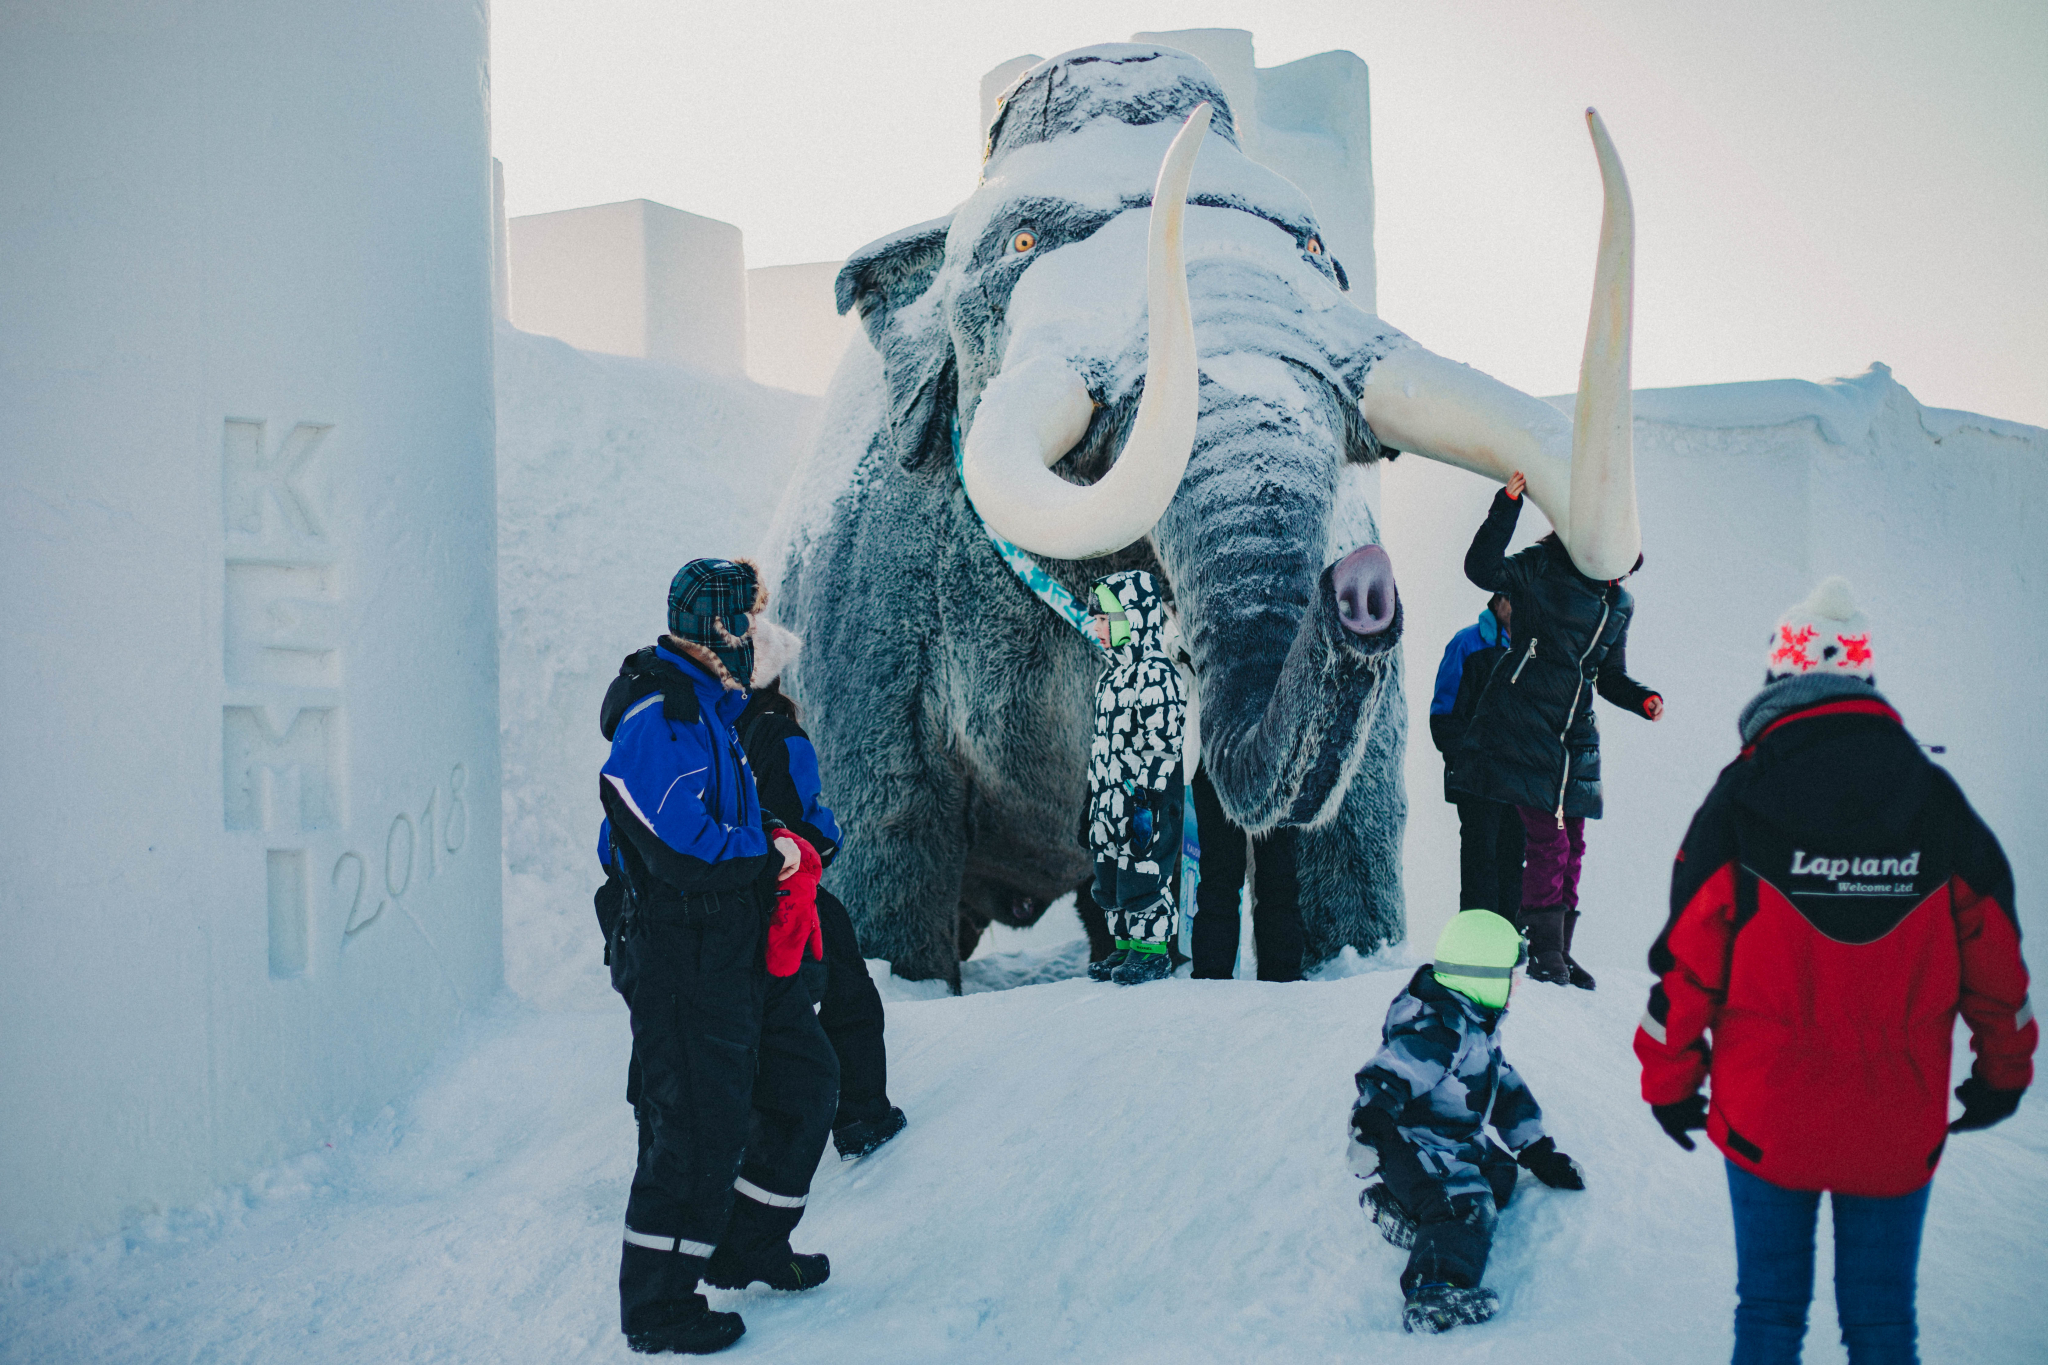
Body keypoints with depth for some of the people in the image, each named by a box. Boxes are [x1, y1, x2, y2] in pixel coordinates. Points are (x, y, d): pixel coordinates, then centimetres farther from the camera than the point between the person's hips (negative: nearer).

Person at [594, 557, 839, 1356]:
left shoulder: (709, 708, 14)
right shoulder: (660, 717, -19)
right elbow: (686, 850, -26)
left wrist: (776, 843, 6)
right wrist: (771, 852, -10)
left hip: (740, 952, 10)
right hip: (683, 965, -10)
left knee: (805, 1081, 16)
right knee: (704, 1123, -4)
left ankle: (747, 1247, 30)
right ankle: (656, 1307, 11)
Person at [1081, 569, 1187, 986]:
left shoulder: (1156, 674, -14)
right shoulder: (1113, 675, 15)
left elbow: (1163, 745, -17)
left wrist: (1146, 801, -20)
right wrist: (1096, 797, 21)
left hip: (1146, 801, -9)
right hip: (1109, 800, 9)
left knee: (1143, 874, -4)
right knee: (1111, 875, 13)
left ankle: (1153, 951, 7)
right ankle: (1128, 944, 24)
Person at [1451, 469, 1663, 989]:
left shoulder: (1620, 605, 16)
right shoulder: (1544, 569, -4)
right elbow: (1482, 568, -20)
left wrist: (1643, 698, 4)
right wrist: (1508, 504, -26)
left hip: (1575, 737, 7)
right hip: (1524, 725, -7)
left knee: (1571, 845, 9)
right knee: (1548, 838, -10)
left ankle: (1561, 951, 20)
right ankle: (1545, 951, 3)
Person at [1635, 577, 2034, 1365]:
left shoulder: (1741, 803, -10)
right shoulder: (1937, 804, -5)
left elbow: (1689, 958, -8)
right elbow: (1994, 959, 4)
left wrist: (1668, 1080, 5)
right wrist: (2003, 1072, 20)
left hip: (1766, 1120, -1)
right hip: (1899, 1130, 1)